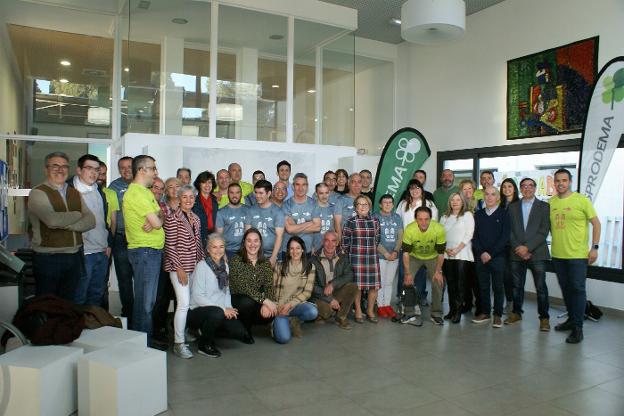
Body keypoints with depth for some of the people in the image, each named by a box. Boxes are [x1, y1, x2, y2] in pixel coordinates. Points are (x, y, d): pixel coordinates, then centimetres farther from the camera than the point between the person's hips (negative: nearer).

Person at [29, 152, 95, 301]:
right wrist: (77, 215, -7)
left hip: (75, 256, 5)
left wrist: (67, 225, -15)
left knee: (68, 303, 17)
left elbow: (91, 221, 1)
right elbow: (52, 220, -24)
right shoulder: (38, 193, -7)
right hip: (48, 259, -5)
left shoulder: (74, 193, 12)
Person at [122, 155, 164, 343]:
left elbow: (159, 214, 11)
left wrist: (154, 221, -11)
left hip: (153, 250, 10)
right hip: (144, 251, -10)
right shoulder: (137, 193, -16)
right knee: (145, 301, -3)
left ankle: (144, 340, 28)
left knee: (148, 300, 17)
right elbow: (157, 222, -21)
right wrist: (159, 218, 2)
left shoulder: (145, 191, 16)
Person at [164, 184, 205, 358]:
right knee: (184, 303, -11)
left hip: (195, 266, 7)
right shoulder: (172, 218, -8)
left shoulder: (196, 219, 12)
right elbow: (170, 245, -11)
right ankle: (178, 343, -1)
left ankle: (188, 333, 23)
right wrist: (179, 268, -14)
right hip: (179, 267, -7)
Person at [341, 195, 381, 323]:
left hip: (373, 257, 4)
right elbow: (345, 241, -1)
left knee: (374, 285, 4)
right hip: (356, 258, -3)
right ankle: (358, 311, 18)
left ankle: (370, 311, 22)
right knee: (358, 285, 2)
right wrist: (348, 256, 3)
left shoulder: (375, 221, 7)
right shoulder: (350, 221, -4)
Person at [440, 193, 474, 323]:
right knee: (450, 283, 5)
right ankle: (451, 310, 12)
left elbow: (468, 235, -5)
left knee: (460, 283, -6)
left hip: (462, 255, -4)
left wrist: (456, 250, -13)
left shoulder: (467, 215, 4)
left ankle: (458, 312, -2)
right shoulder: (445, 217, 16)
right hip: (447, 255, 4)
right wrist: (446, 249, -6)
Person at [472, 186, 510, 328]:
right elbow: (474, 236, 6)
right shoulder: (478, 214, 9)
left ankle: (498, 315, 13)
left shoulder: (504, 214, 0)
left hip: (498, 256, -3)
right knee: (483, 286, 8)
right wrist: (481, 253, -7)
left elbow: (505, 237, -7)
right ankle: (485, 312, 19)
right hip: (481, 256, 3)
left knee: (498, 287, 3)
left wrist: (491, 253, -12)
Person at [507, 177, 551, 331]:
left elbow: (544, 231, -5)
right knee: (517, 285, 10)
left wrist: (527, 247, -12)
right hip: (517, 253, 3)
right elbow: (509, 230, 5)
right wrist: (518, 248, -8)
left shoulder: (543, 206, 3)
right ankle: (516, 312, 24)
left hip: (537, 253, -2)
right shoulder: (512, 207, 10)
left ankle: (544, 317, 11)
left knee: (541, 286, -1)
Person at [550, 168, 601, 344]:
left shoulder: (581, 200, -6)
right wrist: (556, 240, 9)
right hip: (557, 254, 5)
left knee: (578, 289, -2)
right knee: (566, 288, 14)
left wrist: (594, 247, -9)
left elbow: (596, 223, -4)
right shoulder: (551, 202, 5)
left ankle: (577, 328, 5)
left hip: (577, 255, -4)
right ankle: (571, 319, 30)